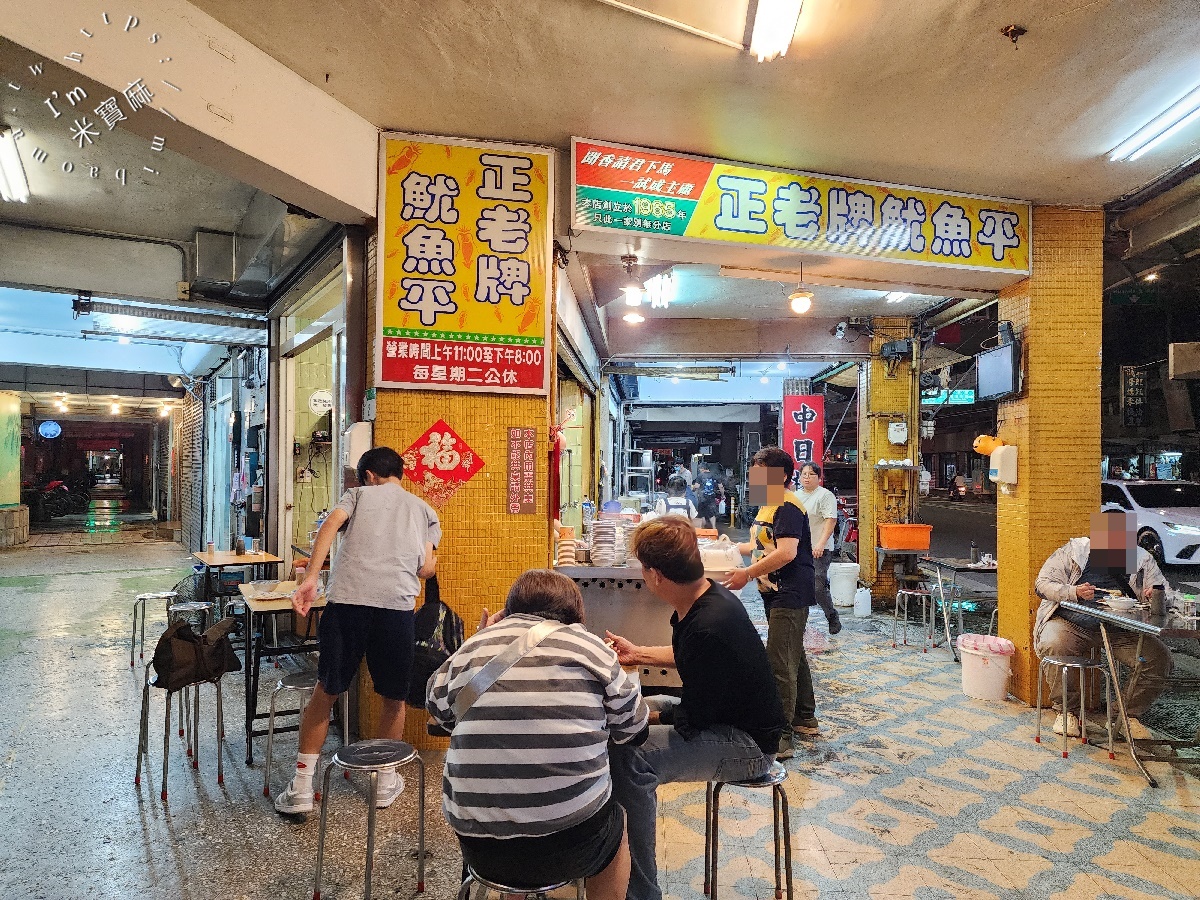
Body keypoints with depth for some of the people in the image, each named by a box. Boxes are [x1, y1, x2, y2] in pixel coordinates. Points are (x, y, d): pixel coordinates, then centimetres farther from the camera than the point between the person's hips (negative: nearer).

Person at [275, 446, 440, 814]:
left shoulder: (359, 493, 20)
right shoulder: (425, 511, 23)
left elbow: (331, 523, -2)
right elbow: (426, 569, 11)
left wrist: (310, 578, -8)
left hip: (347, 598, -1)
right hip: (398, 605, 1)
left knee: (324, 692, 14)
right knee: (394, 698, 19)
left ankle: (301, 789, 19)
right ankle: (386, 782, 32)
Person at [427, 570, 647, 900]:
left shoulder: (474, 646, 2)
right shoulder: (590, 646, -3)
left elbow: (437, 708, 21)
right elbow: (634, 728, 9)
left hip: (479, 851, 3)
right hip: (571, 845, -2)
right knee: (614, 822, 30)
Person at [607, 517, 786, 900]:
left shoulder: (709, 627, -32)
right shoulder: (708, 597, -3)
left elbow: (691, 720, -21)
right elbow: (687, 656, 18)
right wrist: (638, 654, 23)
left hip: (748, 743, -10)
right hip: (723, 714, 10)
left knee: (628, 758, -29)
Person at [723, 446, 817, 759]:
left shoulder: (788, 507, -16)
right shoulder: (767, 506, 15)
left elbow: (786, 552, -27)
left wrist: (748, 573, -26)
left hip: (790, 595, -11)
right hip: (777, 594, 11)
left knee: (779, 665, -10)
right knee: (794, 657, 19)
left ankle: (779, 738, -5)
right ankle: (805, 720, 33)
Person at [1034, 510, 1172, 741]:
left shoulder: (1141, 558, 11)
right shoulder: (1074, 550, 2)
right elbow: (1042, 583, -2)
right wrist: (1074, 592, -21)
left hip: (1122, 630, 3)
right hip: (1072, 623, -3)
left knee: (1160, 658, -20)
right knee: (1052, 645, -33)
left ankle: (1131, 715, 6)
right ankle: (1066, 711, -9)